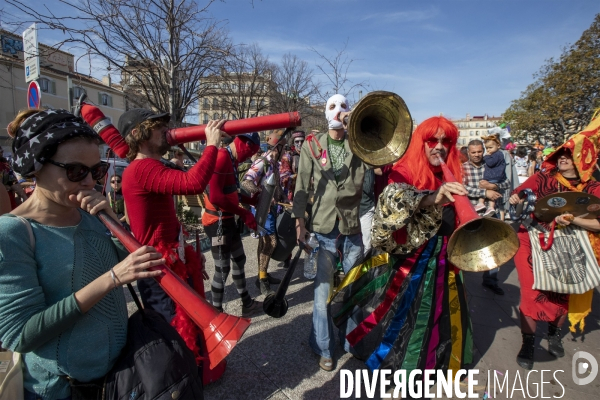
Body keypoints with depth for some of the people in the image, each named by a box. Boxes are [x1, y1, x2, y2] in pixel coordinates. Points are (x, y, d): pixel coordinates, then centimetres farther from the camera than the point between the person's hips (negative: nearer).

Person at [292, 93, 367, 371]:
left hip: (354, 223, 2)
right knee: (323, 286, 2)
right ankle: (323, 348, 20)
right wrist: (299, 218, -4)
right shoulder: (312, 145, 5)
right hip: (324, 224, -1)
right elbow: (302, 184, 2)